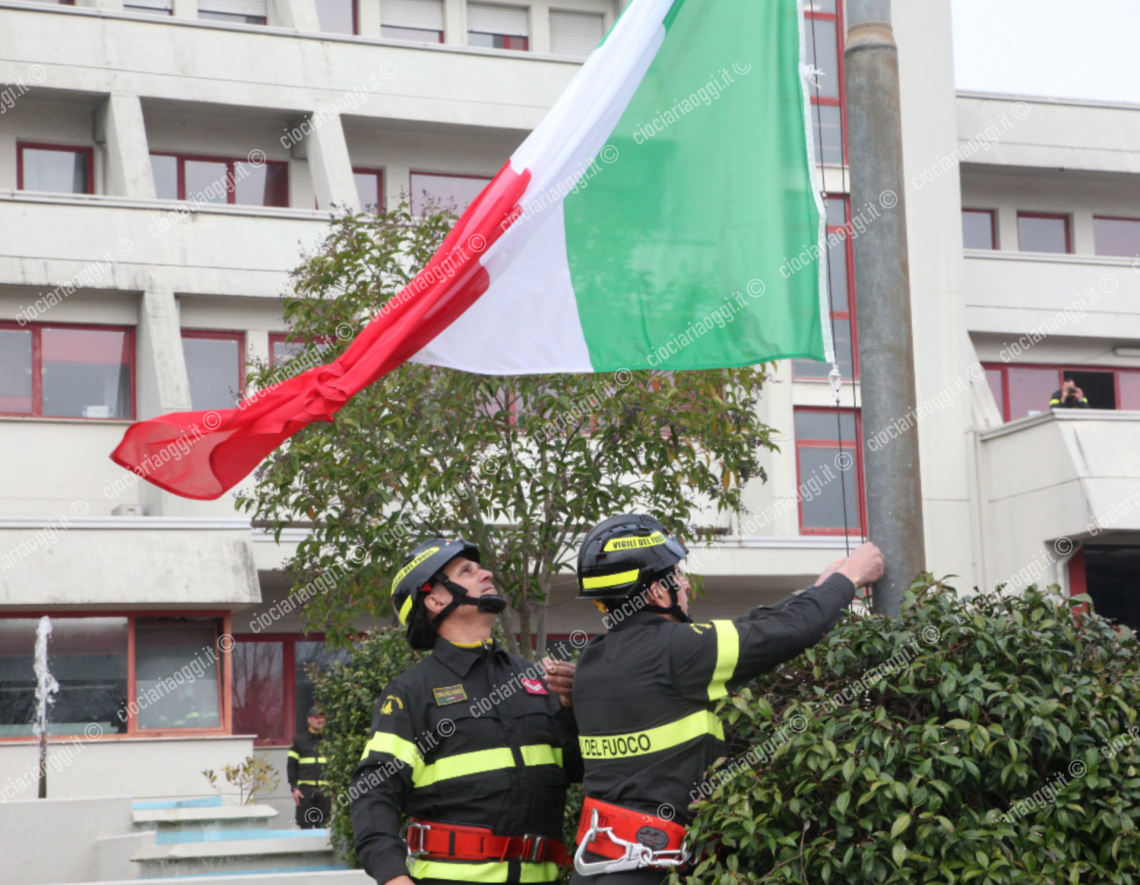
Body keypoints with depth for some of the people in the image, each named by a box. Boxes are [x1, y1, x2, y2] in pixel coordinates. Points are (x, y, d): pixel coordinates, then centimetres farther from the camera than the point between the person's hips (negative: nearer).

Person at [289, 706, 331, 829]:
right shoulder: (300, 740, 7)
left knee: (323, 827, 2)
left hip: (325, 791, 1)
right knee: (305, 826, -2)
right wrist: (294, 788, -3)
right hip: (305, 790, -1)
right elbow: (291, 765, 5)